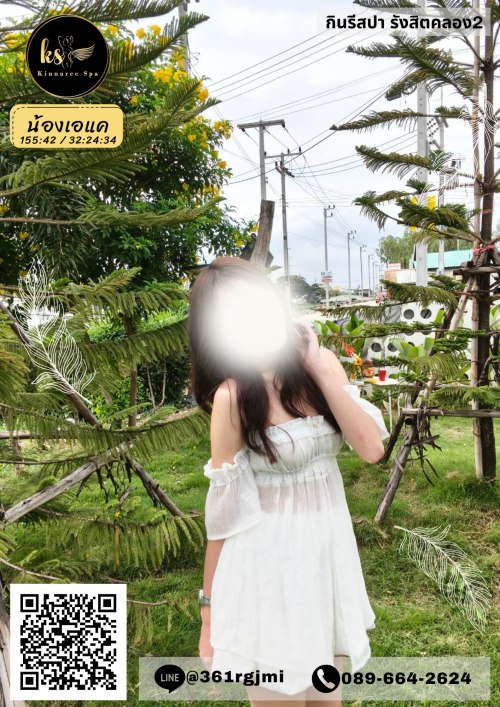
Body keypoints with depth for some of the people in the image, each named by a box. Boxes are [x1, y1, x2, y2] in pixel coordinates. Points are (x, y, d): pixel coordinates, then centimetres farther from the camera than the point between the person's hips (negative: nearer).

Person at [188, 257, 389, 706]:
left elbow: (371, 448, -10)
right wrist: (210, 610, -4)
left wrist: (320, 371, -15)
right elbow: (224, 511, -12)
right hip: (270, 562, -5)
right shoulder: (233, 396, -17)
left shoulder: (322, 362, -3)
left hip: (331, 550, 5)